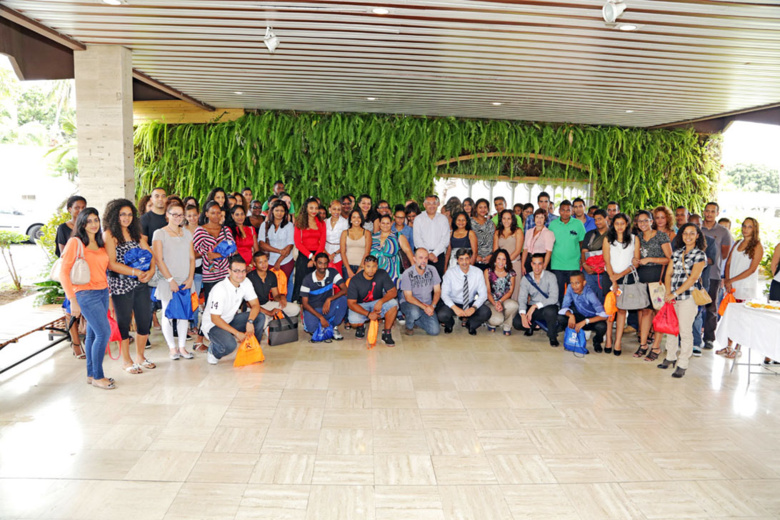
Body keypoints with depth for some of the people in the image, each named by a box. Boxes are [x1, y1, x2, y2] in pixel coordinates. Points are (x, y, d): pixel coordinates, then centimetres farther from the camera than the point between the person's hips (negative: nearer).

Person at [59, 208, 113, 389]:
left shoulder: (101, 243, 12)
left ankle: (91, 374, 21)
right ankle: (97, 376, 1)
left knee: (93, 334, 12)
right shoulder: (75, 242, -8)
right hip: (86, 294, -6)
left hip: (103, 292, 6)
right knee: (104, 333, -11)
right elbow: (64, 273, -12)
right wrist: (73, 300, -16)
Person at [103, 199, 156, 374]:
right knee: (124, 323, 6)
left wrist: (151, 270, -10)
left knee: (145, 321, 10)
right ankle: (126, 361, 21)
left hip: (140, 284, 6)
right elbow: (111, 264, -16)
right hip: (120, 285, -6)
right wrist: (135, 272, -18)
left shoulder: (136, 233, 13)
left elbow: (149, 253, 9)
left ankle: (140, 356, 28)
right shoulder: (109, 235, -7)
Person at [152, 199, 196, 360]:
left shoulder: (187, 233, 12)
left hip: (185, 281, 4)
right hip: (167, 281, -4)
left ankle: (182, 347, 14)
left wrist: (190, 278, -1)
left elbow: (191, 257, 10)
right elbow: (158, 260, -8)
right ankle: (172, 347, 12)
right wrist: (170, 280, -12)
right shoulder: (159, 233, -1)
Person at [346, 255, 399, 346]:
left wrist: (381, 302, -34)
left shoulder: (382, 274, -13)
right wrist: (368, 314, -31)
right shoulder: (355, 280, -19)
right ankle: (360, 326, 9)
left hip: (377, 304, 2)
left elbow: (393, 291, -14)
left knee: (393, 303, -28)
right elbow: (351, 303, -20)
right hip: (360, 306, -2)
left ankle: (386, 333, -13)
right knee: (353, 321, -33)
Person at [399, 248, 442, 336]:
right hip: (410, 303, -4)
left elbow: (437, 291, 2)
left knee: (434, 331, -14)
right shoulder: (407, 274, -15)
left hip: (427, 306, 4)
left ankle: (414, 319, 14)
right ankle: (409, 326, -4)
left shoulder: (432, 270, -3)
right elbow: (408, 297, -15)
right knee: (414, 312, -40)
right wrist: (424, 307, -23)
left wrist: (432, 306, -14)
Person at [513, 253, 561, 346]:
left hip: (548, 306, -3)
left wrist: (536, 306, -30)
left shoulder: (550, 277, -13)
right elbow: (522, 298, -7)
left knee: (550, 311, -40)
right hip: (532, 307, 3)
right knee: (517, 323, -22)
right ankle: (531, 325, 16)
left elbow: (554, 298, -21)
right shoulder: (526, 279, -2)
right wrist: (523, 314, -26)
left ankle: (552, 336, -11)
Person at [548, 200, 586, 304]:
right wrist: (547, 261, 3)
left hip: (573, 265, 0)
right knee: (558, 292, 6)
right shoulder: (553, 224, 4)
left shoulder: (578, 224, 2)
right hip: (556, 265, 1)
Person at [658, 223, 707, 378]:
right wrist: (668, 292, -3)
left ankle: (682, 364, 6)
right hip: (672, 296, 5)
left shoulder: (700, 255, -3)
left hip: (688, 296, -5)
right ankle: (670, 357, 27)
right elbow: (669, 273, 10)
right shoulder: (677, 252, 12)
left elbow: (692, 278, -11)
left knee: (685, 331, -2)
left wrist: (675, 293, -13)